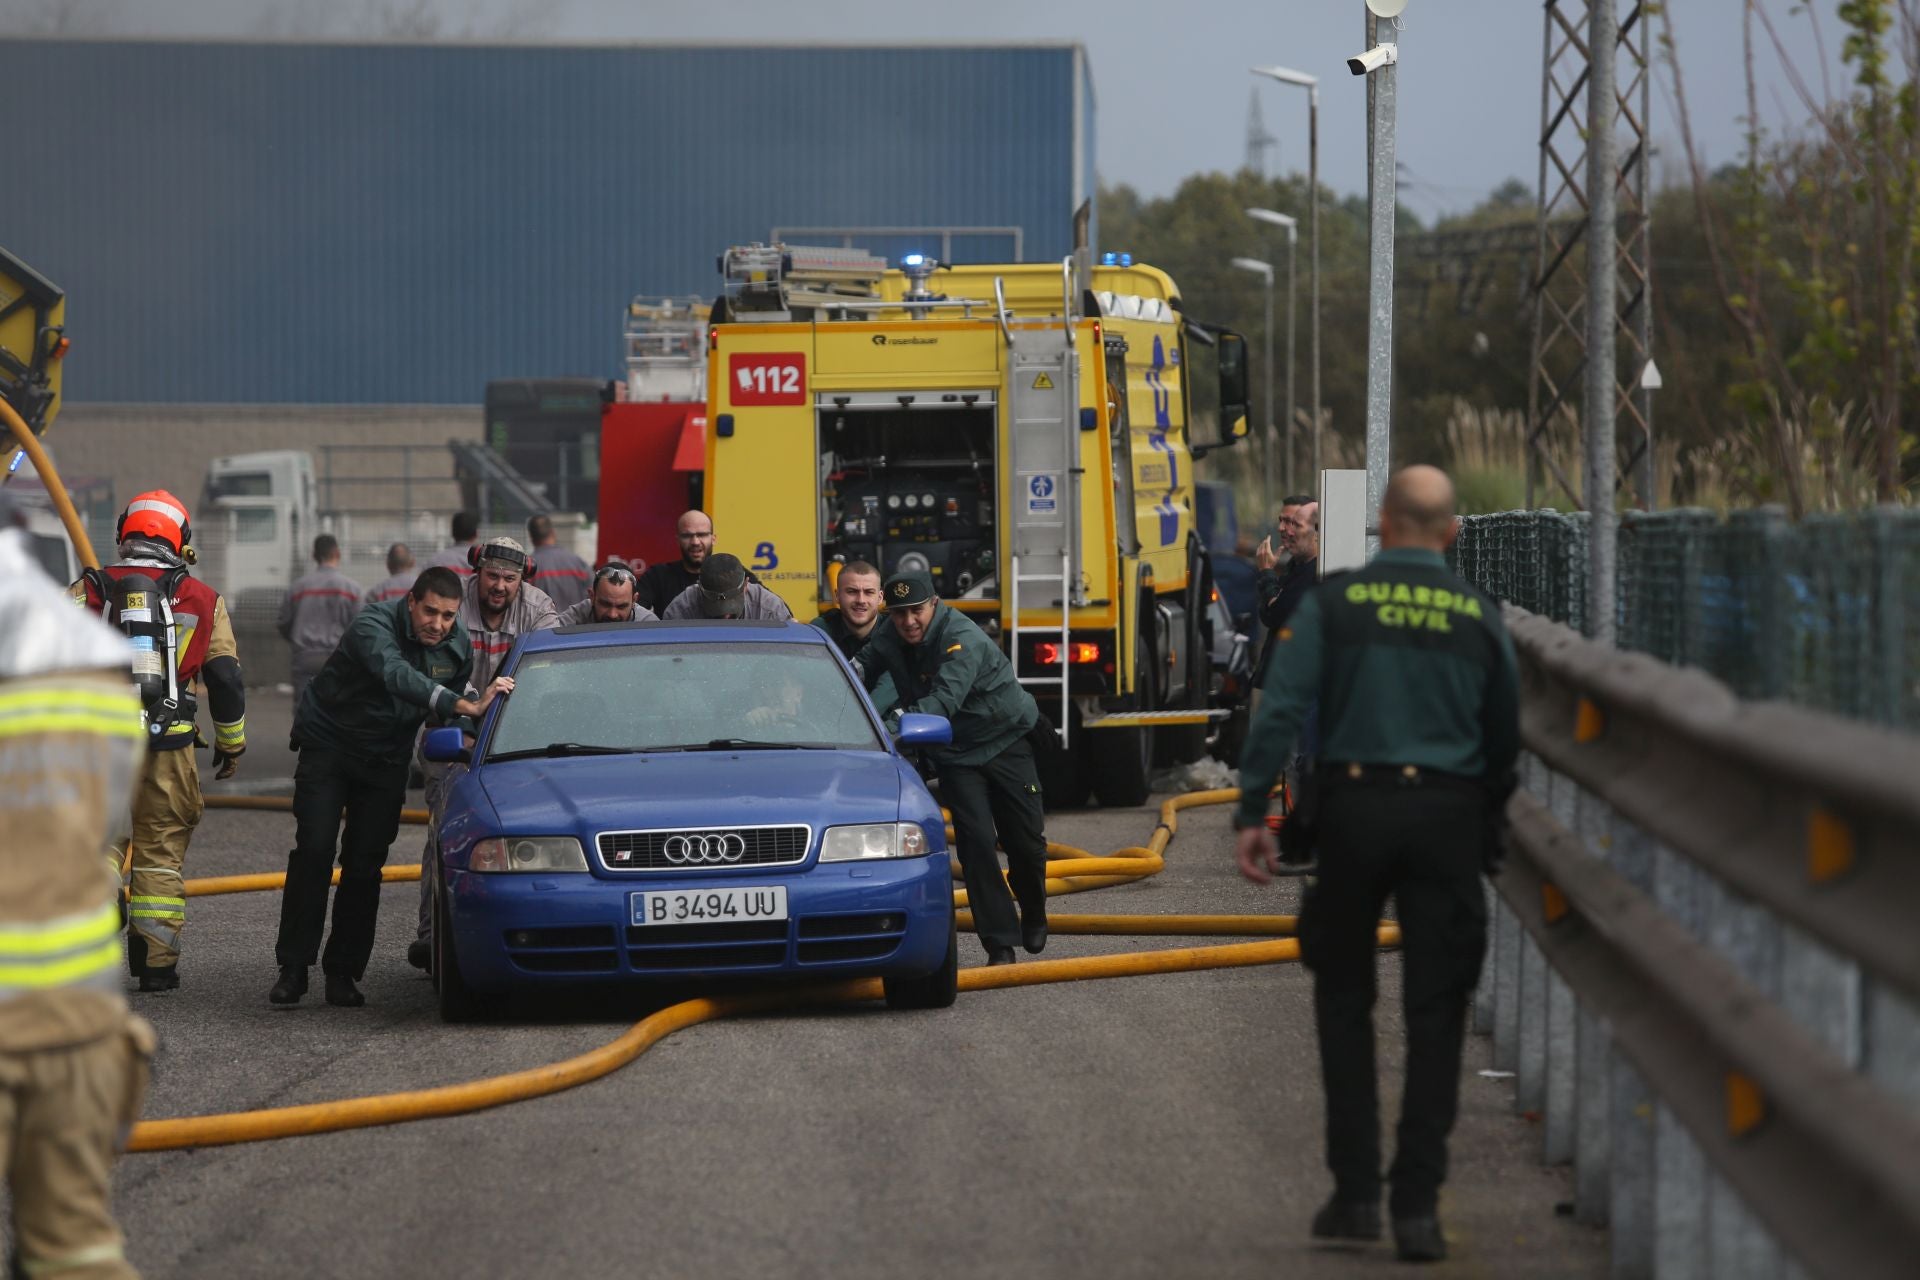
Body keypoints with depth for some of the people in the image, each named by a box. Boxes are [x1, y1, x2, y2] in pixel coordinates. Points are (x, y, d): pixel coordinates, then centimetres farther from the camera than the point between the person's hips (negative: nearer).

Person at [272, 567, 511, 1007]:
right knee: (314, 851, -14)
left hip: (385, 757, 4)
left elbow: (447, 714, 11)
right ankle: (293, 968, -10)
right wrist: (465, 706, -56)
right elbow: (397, 676, -46)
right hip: (328, 743, -4)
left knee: (364, 866, -2)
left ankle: (342, 971, 4)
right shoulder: (374, 625, -26)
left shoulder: (458, 645, -6)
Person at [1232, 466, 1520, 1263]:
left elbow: (1280, 712, -9)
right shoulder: (1478, 619, 5)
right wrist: (1486, 823, 22)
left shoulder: (1333, 606, -1)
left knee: (1344, 997, 14)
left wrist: (1252, 814, -7)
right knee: (1434, 1012, 4)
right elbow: (1505, 741, 10)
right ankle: (1416, 1205, 0)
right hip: (1447, 818, 1)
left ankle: (1355, 1191, 9)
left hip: (1353, 809, -1)